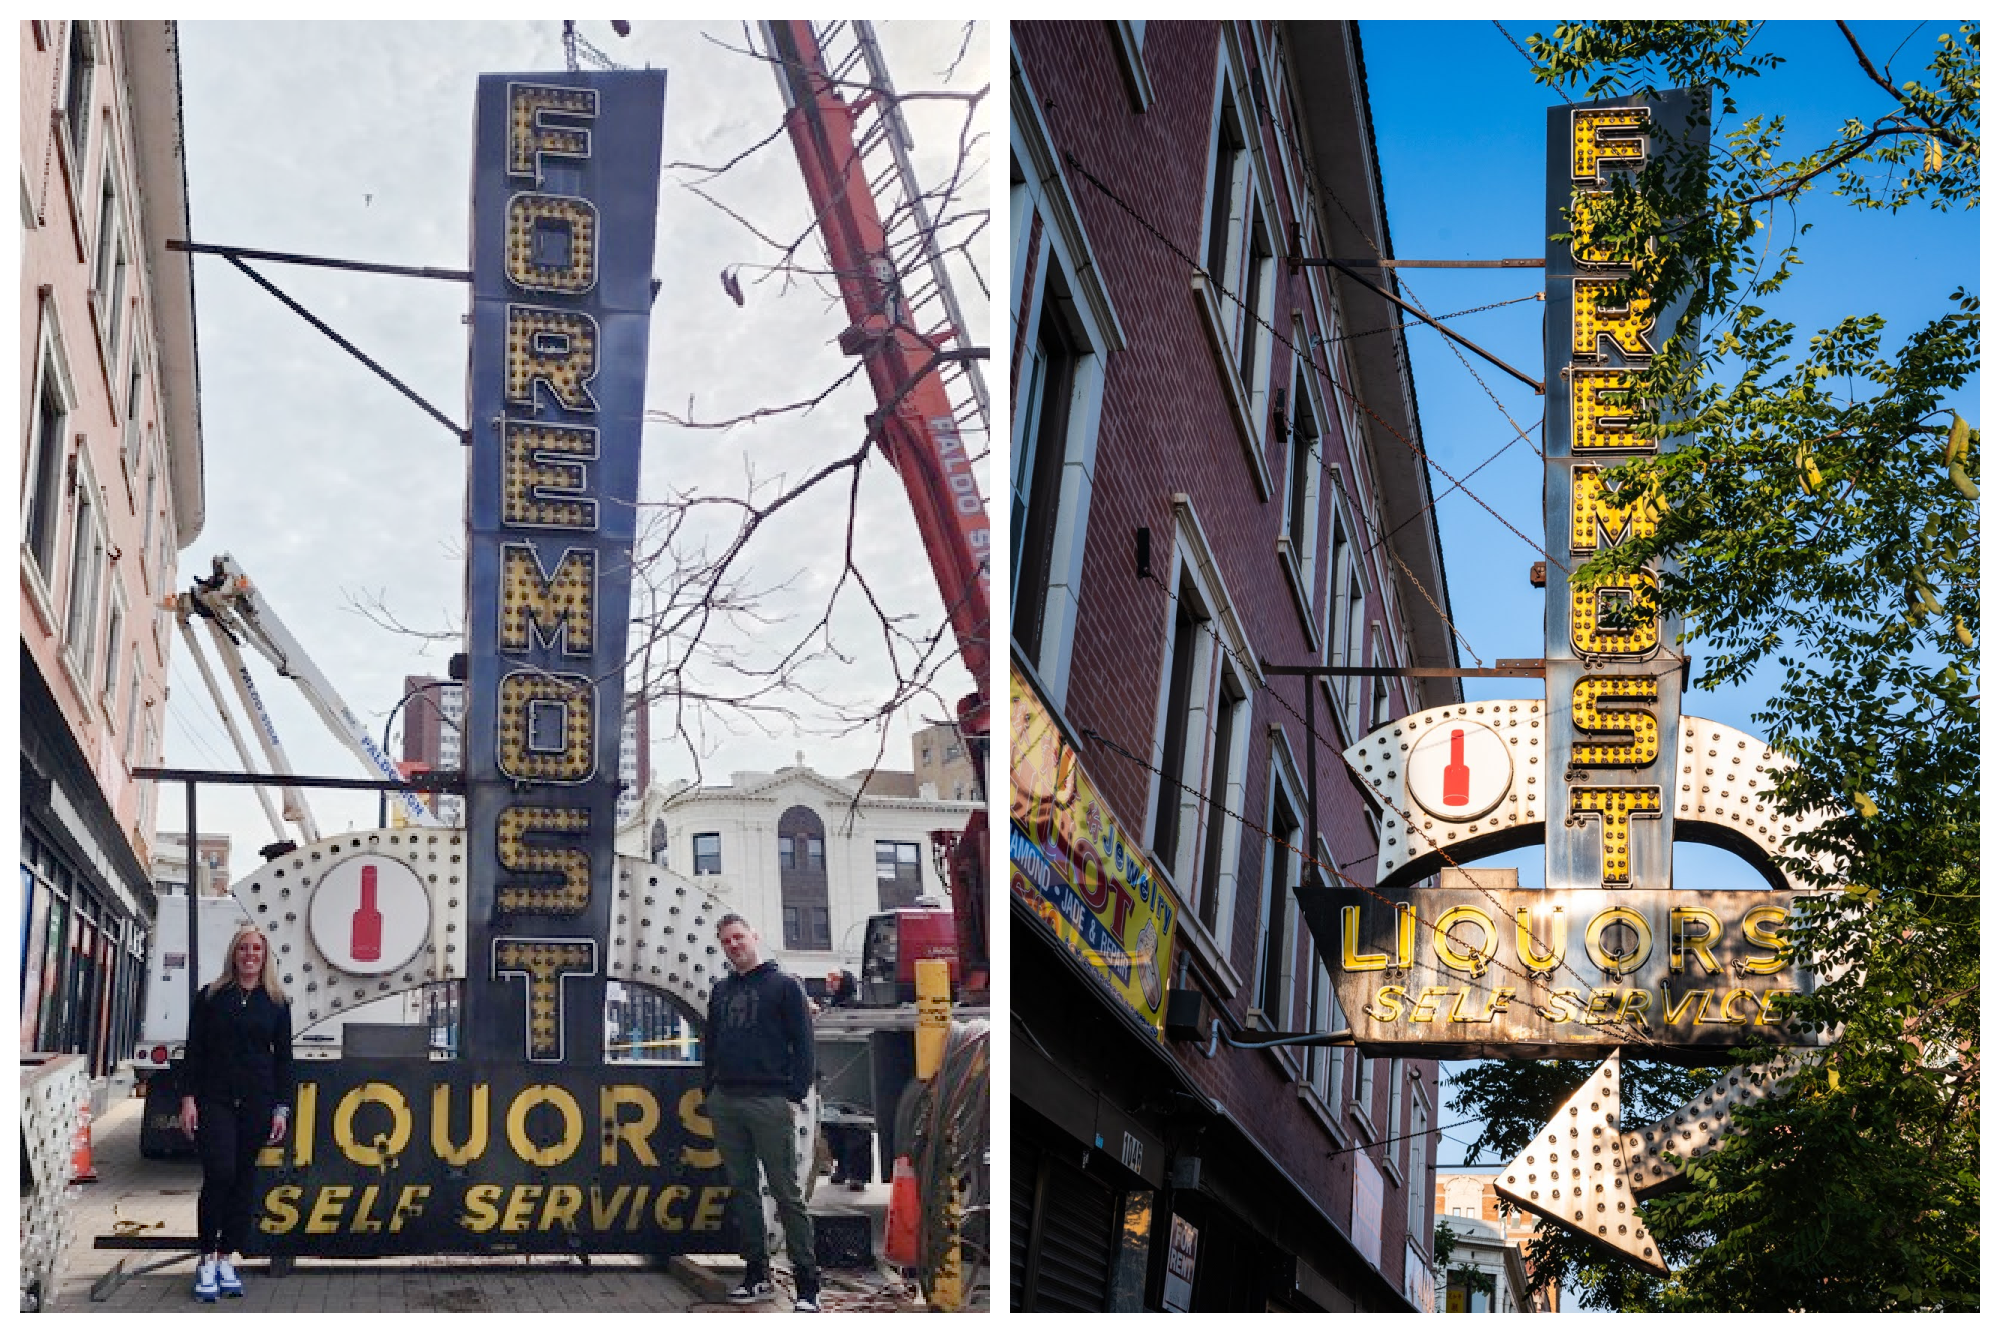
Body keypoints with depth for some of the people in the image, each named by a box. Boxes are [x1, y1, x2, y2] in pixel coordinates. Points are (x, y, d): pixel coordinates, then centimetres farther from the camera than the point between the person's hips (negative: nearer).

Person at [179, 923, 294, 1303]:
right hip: (214, 1098, -2)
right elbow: (194, 1051, 5)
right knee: (220, 1172, -15)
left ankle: (227, 1260, 11)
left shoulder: (276, 1003, 9)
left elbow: (283, 1058, 9)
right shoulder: (210, 997, 7)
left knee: (244, 1179, 3)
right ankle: (207, 1261, -6)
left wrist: (281, 1108, 2)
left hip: (257, 1101, 2)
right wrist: (188, 1098, -5)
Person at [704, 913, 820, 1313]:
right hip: (726, 1103, 6)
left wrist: (795, 1093, -11)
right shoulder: (721, 991, 17)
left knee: (786, 1192, -7)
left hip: (769, 1101, -6)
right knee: (742, 1189, 9)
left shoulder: (784, 985, 0)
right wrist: (709, 1089, 12)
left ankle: (808, 1284, -6)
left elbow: (802, 1042, -4)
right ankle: (756, 1273, 16)